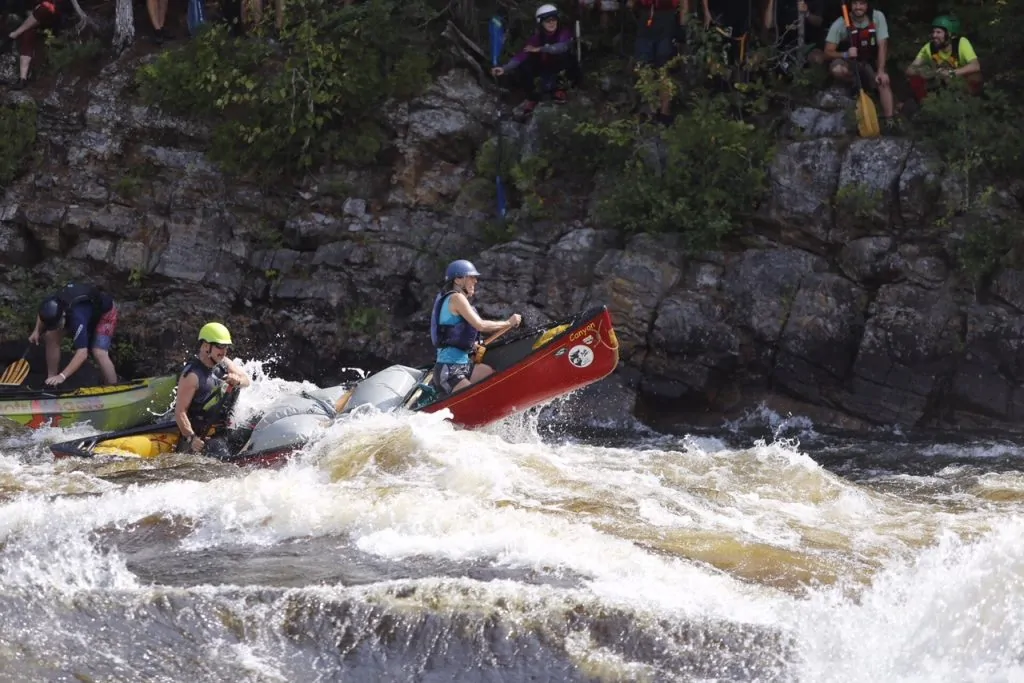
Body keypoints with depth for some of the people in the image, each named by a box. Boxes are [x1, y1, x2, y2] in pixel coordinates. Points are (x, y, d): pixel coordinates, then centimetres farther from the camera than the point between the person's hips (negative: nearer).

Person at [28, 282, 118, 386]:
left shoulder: (77, 317, -47)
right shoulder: (51, 304, -26)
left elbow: (82, 353, -53)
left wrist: (62, 376, -58)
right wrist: (37, 331, -9)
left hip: (105, 312, -7)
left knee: (99, 353, -27)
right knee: (51, 336, -5)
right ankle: (51, 379, 7)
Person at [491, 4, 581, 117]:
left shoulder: (564, 32, -24)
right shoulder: (537, 37, -19)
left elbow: (563, 46, -46)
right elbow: (522, 55, -29)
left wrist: (540, 49, -43)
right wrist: (505, 68, -43)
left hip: (563, 67, -2)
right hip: (546, 66, 2)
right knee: (522, 67, -25)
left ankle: (561, 88, -12)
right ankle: (532, 97, 0)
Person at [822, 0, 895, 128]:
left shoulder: (878, 17, -16)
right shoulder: (840, 24, -20)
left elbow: (882, 46, -18)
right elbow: (828, 53, -21)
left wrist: (881, 71, -29)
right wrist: (846, 54, -41)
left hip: (870, 62, 1)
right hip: (848, 62, -1)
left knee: (884, 81, -27)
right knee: (837, 69, -35)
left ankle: (889, 121, -25)